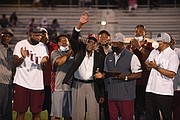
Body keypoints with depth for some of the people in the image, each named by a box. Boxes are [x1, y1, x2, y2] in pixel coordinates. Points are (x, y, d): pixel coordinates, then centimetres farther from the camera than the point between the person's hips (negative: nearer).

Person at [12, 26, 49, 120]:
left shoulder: (43, 47, 10)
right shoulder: (21, 45, 0)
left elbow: (45, 66, 2)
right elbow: (14, 63, -4)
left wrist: (43, 63, -22)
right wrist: (22, 57, -24)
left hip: (37, 84, 3)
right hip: (22, 83, -3)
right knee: (20, 112, -1)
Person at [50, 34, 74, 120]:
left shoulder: (73, 54, 17)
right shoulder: (55, 53, 4)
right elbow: (59, 62, -17)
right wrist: (70, 52, -8)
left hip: (70, 87, 5)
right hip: (59, 87, -5)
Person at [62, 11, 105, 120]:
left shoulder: (99, 57, 2)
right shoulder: (80, 49, 2)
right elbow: (73, 40, -16)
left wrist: (101, 94, 1)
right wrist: (80, 24, -31)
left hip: (92, 85, 0)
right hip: (78, 84, 0)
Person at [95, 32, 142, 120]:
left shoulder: (131, 57, -5)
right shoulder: (108, 57, 13)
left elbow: (138, 74, -7)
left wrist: (125, 77, -20)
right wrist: (102, 75, 0)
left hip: (126, 95, -5)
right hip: (111, 94, 5)